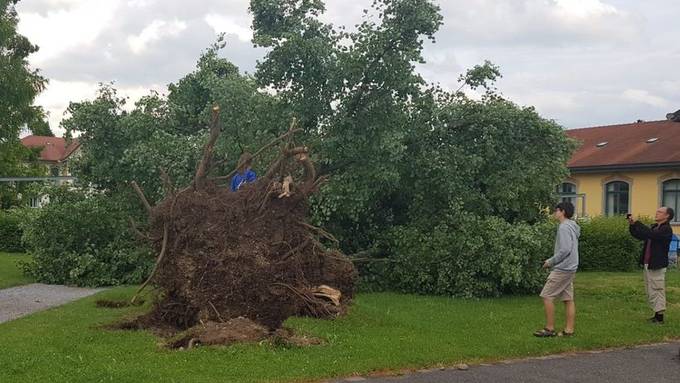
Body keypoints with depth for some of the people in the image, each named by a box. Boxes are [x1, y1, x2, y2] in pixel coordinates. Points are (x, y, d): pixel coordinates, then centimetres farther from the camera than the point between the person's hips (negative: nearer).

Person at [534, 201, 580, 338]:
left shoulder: (564, 227, -14)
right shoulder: (572, 227, 16)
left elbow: (565, 250, -23)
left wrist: (550, 262, -12)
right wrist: (552, 261, 14)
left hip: (562, 269, -10)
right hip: (570, 269, 10)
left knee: (547, 296, -5)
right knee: (568, 299, 8)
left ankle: (550, 329, -3)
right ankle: (569, 330, 9)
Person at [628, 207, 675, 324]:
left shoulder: (666, 229, -13)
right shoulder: (654, 227, 15)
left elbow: (651, 234, -29)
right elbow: (639, 235, 20)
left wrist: (637, 223, -24)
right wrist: (632, 225, 4)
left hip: (657, 266, -9)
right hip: (647, 265, 9)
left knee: (657, 290, -5)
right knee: (650, 292, 13)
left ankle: (660, 317, 0)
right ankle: (656, 315, 19)